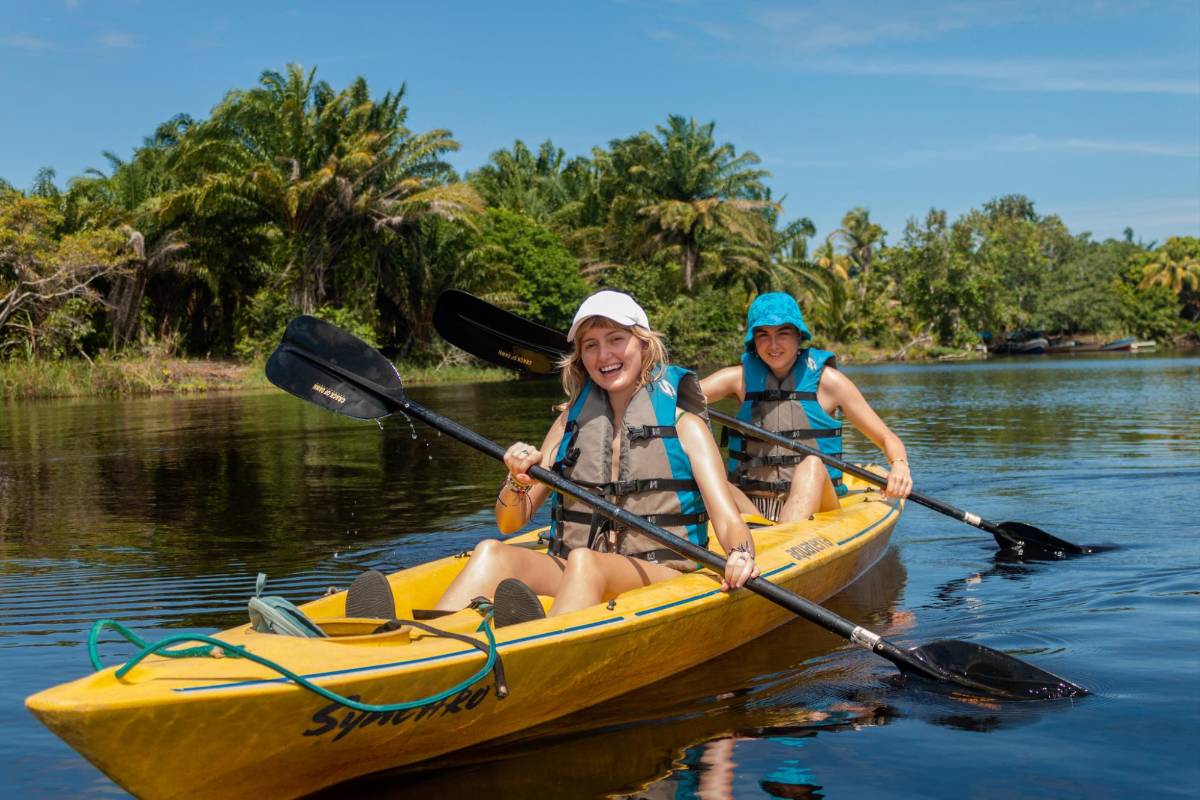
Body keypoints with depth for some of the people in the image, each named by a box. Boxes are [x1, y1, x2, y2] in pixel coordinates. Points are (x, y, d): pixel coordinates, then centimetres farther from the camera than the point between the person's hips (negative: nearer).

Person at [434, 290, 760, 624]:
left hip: (660, 576, -3)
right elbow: (509, 523, 15)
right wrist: (518, 482, -8)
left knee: (584, 561, -35)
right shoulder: (572, 419, 15)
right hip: (571, 573, 4)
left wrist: (740, 556, -31)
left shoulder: (684, 425, 4)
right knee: (491, 552, -25)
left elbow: (729, 523, -7)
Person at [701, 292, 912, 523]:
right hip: (748, 504, 2)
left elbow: (888, 439, 0)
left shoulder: (825, 379, 1)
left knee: (812, 463, -30)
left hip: (812, 504, -1)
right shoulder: (742, 377, 7)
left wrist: (899, 465, -22)